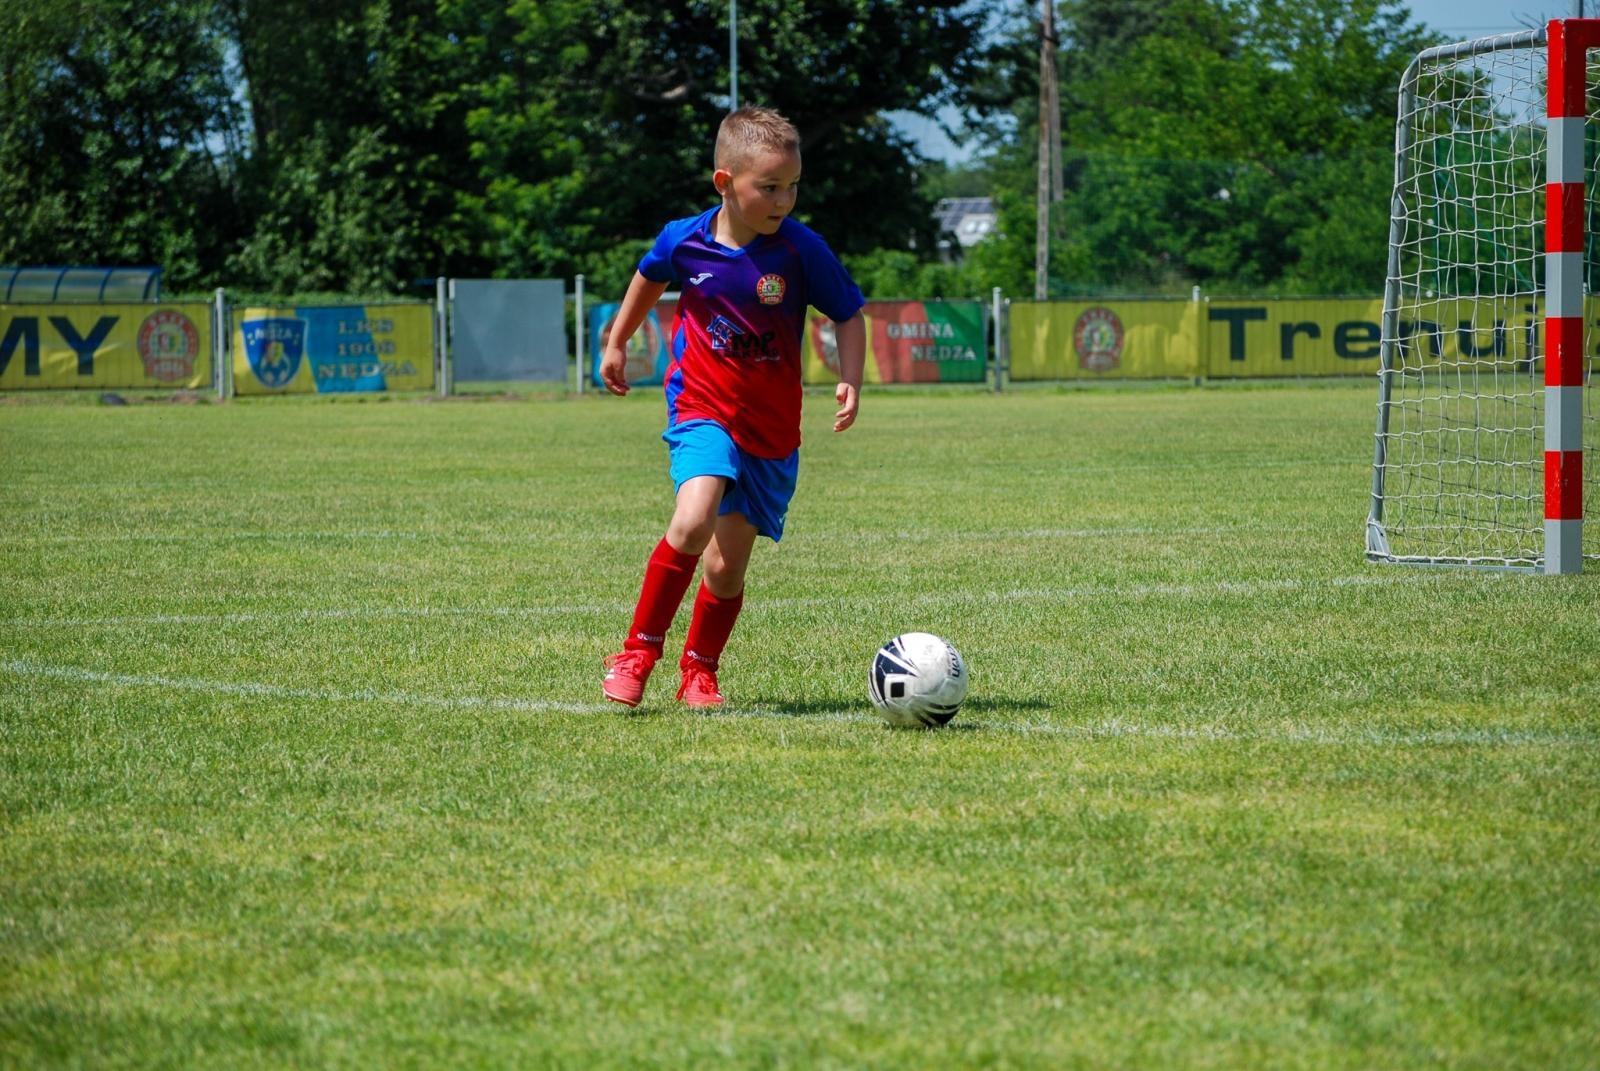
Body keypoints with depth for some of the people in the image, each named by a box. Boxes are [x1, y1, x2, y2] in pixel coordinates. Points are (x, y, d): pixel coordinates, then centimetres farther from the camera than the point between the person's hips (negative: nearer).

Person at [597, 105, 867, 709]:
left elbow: (849, 315, 0)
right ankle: (639, 650, -9)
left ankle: (699, 671, 27)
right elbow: (650, 279, 16)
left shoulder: (801, 250, -12)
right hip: (702, 410, -1)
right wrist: (616, 344, 27)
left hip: (772, 429, 1)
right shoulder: (685, 241, -8)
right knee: (693, 523, -26)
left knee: (727, 564, 3)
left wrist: (850, 381, -15)